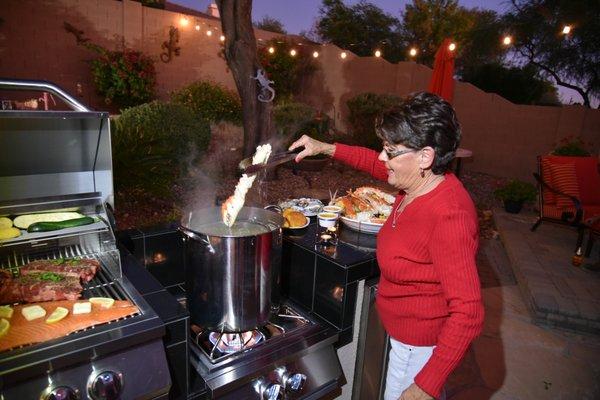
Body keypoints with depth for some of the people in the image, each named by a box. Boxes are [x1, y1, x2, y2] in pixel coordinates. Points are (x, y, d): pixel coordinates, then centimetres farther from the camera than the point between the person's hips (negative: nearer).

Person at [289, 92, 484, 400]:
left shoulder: (448, 216, -34)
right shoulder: (420, 181, -9)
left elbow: (468, 314, -32)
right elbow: (375, 164, 12)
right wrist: (325, 148, 7)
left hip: (423, 346, -8)